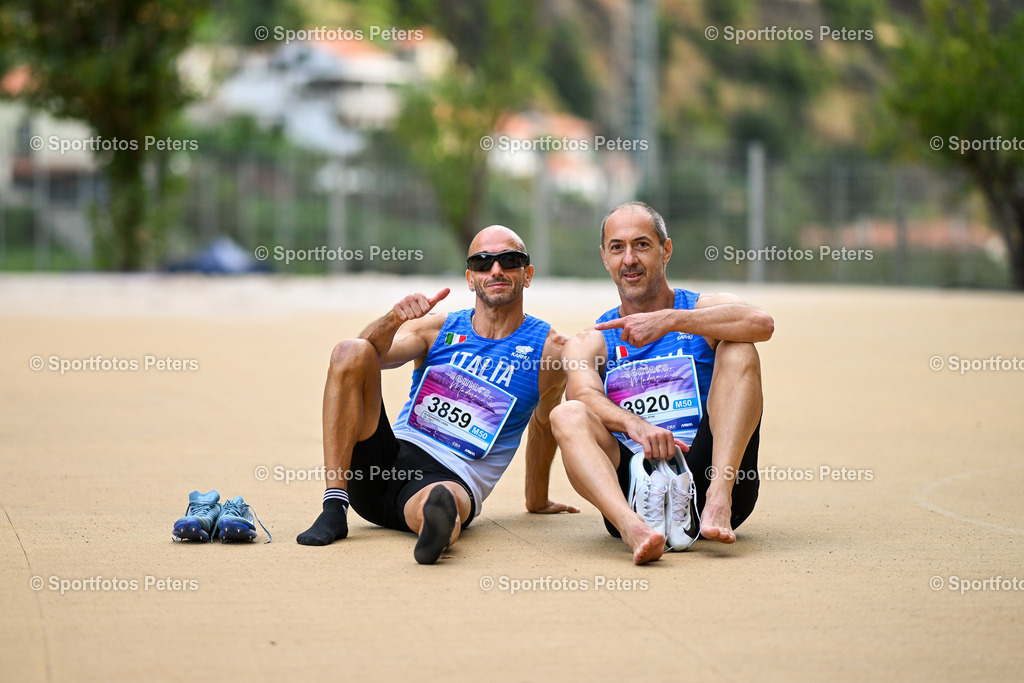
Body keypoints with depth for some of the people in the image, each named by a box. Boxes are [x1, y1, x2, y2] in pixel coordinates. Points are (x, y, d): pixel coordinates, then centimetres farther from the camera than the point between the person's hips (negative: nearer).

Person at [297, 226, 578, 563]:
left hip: (454, 480, -4)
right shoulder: (439, 329, 10)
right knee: (350, 351, -19)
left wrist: (537, 501, 33)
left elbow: (544, 426, 22)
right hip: (389, 458, 4)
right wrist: (394, 319, -28)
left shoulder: (549, 350, 6)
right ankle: (334, 507, -24)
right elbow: (373, 353, -6)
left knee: (441, 500, -42)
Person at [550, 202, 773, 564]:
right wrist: (634, 425, -30)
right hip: (633, 479, 1)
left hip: (704, 472, 0)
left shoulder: (705, 308, 14)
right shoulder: (589, 342, 17)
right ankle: (633, 527, -52)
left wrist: (670, 320, -20)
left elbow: (761, 323, -11)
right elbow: (582, 391, -7)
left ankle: (719, 498, -34)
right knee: (568, 415, -24)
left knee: (738, 351, -14)